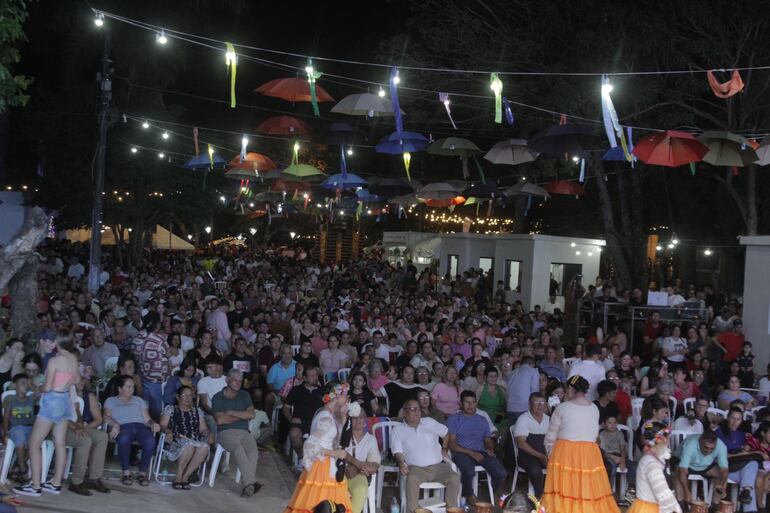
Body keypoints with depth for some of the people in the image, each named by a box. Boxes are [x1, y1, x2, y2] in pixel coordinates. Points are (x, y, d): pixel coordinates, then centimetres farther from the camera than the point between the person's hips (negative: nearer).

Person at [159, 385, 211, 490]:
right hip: (176, 442, -3)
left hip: (195, 442, 3)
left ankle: (185, 476, -25)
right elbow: (162, 426, 5)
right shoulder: (170, 409, 15)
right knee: (189, 445, -39)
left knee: (205, 446, -34)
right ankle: (178, 476, -24)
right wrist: (168, 432, -17)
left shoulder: (198, 411, 25)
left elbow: (203, 429, 19)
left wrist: (206, 432, -4)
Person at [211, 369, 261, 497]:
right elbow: (220, 420, -5)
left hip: (243, 432, 3)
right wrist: (242, 416, 4)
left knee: (253, 450, -31)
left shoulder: (244, 395, 20)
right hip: (225, 432, -3)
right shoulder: (218, 397, 9)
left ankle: (249, 485, -38)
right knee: (239, 448, -35)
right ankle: (251, 482, -42)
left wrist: (232, 412, -2)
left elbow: (251, 414, 4)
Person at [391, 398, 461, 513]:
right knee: (412, 479, -38)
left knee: (454, 478, -25)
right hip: (416, 468, -3)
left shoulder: (429, 422, 14)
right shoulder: (397, 430, 5)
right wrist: (401, 463, -24)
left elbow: (446, 432, 29)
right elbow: (397, 452, -4)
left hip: (438, 466, 3)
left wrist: (444, 449, 24)